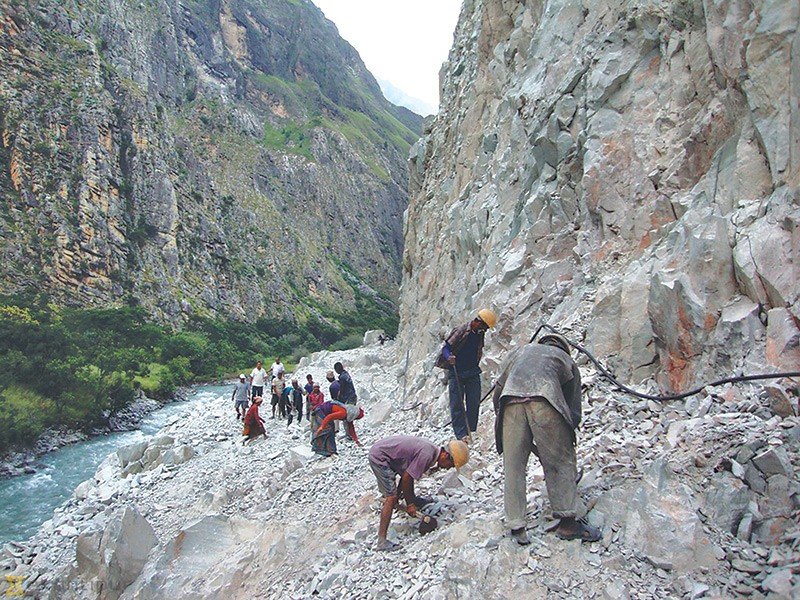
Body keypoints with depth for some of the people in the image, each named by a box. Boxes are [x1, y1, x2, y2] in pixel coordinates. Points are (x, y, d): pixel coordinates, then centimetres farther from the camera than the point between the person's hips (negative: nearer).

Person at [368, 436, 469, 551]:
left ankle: (414, 499, 56)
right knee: (391, 497, -12)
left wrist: (398, 496, 17)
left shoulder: (432, 450, 6)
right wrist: (409, 504, -6)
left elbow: (406, 474, 14)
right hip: (379, 456, -10)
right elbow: (406, 478, -18)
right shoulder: (427, 455, -24)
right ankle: (382, 541, -10)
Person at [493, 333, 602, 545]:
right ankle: (567, 521, 13)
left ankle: (516, 527, 13)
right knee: (560, 462, 12)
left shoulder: (522, 350, 39)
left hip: (510, 400, 2)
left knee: (514, 467, 9)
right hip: (544, 399, -2)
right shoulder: (567, 360, 33)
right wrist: (565, 438, 38)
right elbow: (574, 410, 28)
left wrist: (502, 417, 35)